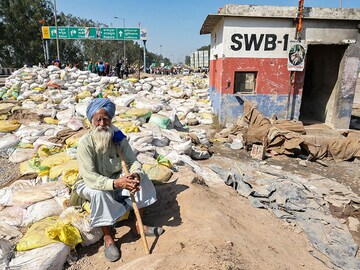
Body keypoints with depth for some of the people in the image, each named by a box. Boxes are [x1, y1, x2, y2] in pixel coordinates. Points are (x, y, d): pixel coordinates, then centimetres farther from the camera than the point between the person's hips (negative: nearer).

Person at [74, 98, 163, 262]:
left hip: (115, 178, 5)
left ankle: (138, 225, -1)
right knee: (99, 193, -37)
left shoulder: (118, 137, -13)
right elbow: (90, 178, -32)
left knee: (142, 178, -16)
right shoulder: (85, 143, -26)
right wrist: (116, 183, -46)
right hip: (89, 184, -4)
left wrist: (135, 175, -38)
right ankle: (107, 237, -14)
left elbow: (133, 162, -14)